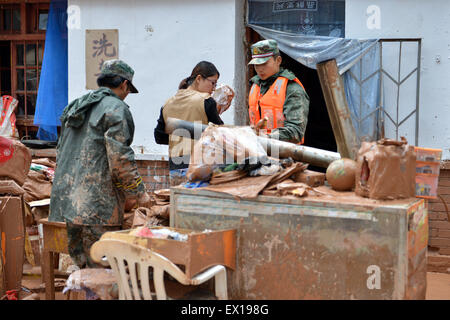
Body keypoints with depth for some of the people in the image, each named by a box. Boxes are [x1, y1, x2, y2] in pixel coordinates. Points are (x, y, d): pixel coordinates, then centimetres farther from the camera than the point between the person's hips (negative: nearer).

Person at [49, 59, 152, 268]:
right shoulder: (116, 109, -5)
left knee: (82, 268, 12)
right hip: (97, 205, -8)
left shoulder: (75, 107, 21)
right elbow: (120, 158, -14)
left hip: (63, 201, 8)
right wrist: (139, 192, -4)